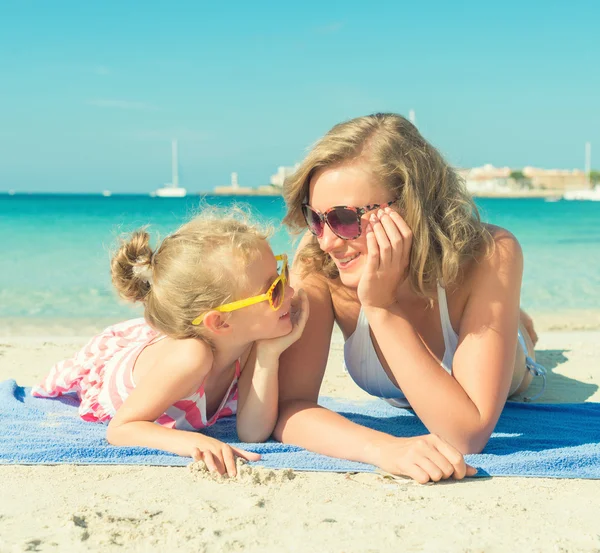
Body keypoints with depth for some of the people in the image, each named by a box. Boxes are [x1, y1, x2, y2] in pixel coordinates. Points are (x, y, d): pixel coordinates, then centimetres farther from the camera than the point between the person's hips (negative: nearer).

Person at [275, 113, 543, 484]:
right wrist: (382, 447, -56)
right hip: (395, 399, 2)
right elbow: (289, 406, -38)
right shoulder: (316, 261, -38)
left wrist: (383, 308, -50)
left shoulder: (491, 256, -43)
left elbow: (469, 436, -45)